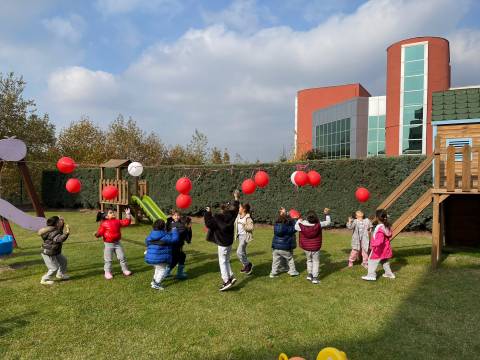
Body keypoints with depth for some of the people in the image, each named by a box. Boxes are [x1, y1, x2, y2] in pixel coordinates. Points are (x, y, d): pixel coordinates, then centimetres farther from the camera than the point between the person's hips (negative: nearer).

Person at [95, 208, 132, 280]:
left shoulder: (117, 221, 3)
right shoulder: (104, 224, -9)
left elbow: (126, 222, 4)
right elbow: (101, 232, -10)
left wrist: (128, 215, -1)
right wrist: (97, 234, -31)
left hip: (117, 243, 4)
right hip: (108, 244, -4)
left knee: (122, 257, 7)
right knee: (108, 259, 5)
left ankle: (125, 270, 20)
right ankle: (108, 272, 17)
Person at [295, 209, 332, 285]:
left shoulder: (302, 225, -15)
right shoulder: (319, 224, -17)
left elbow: (296, 227, 7)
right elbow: (328, 222, -3)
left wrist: (299, 221, 22)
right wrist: (326, 214, 8)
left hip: (306, 247, 2)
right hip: (316, 247, -2)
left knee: (309, 260, 25)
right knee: (316, 262, 12)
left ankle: (309, 274, 20)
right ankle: (315, 278, 10)